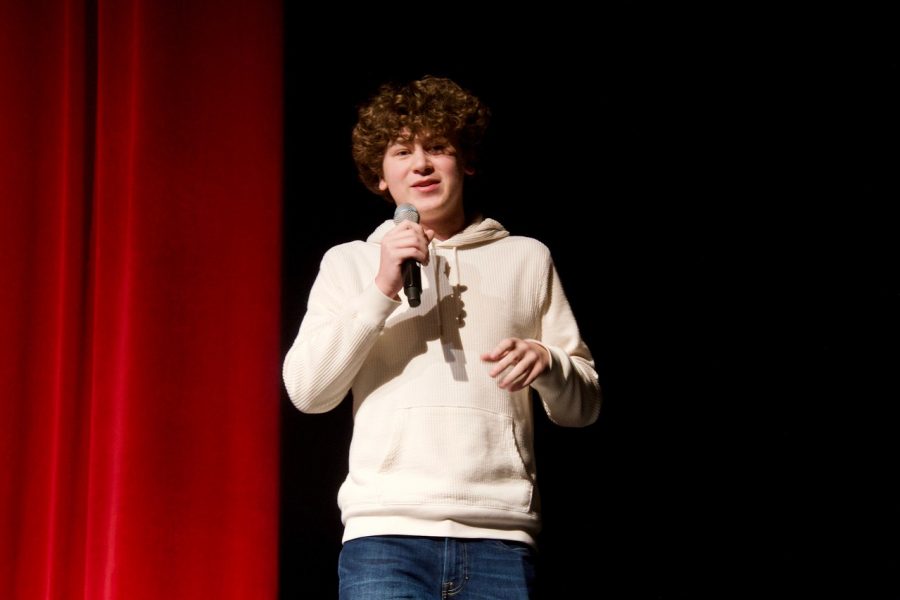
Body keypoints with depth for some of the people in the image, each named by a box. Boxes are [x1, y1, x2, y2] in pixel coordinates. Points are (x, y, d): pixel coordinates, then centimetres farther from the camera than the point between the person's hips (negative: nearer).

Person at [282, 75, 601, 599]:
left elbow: (583, 405, 17)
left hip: (500, 536, 1)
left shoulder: (527, 259, 18)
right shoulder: (349, 263, 16)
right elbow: (307, 390, 3)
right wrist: (382, 291, -6)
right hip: (385, 532, -1)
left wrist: (545, 364, -6)